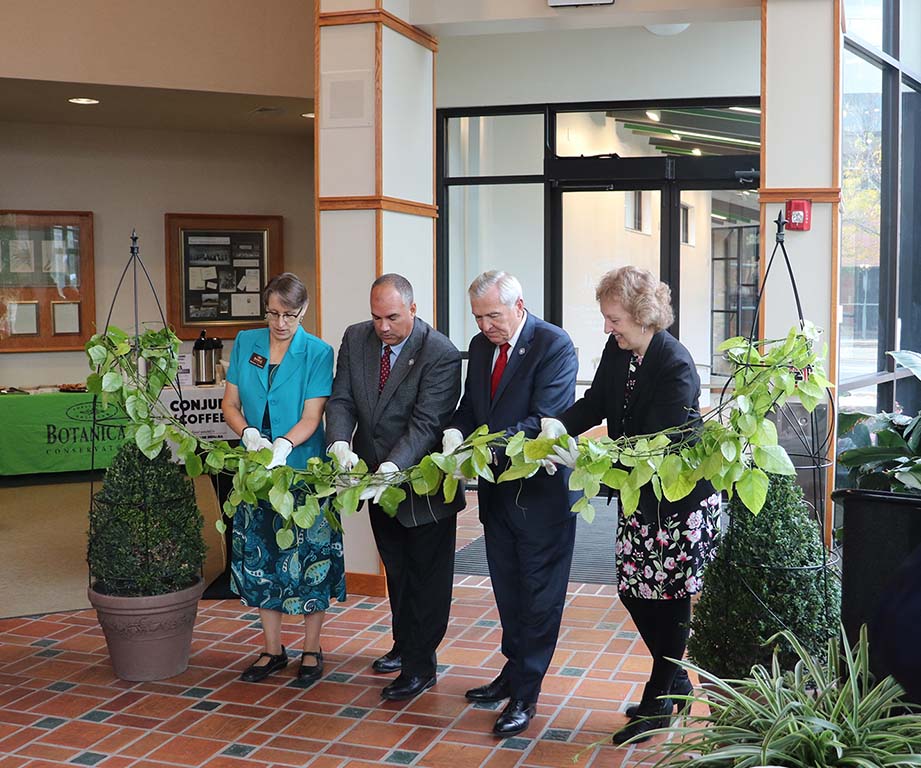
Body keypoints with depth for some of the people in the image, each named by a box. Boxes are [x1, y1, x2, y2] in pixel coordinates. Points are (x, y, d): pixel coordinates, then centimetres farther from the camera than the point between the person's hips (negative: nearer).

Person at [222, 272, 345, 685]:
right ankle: (272, 649, 23)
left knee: (308, 557, 2)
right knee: (259, 557, 9)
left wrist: (283, 445, -30)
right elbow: (230, 404, 5)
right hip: (256, 468, 4)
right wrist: (248, 433, -15)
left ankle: (311, 649, 18)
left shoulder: (317, 353, -7)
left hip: (303, 468, -3)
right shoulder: (246, 343, 4)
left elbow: (311, 417, -12)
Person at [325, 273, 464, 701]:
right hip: (376, 477, 6)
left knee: (427, 575, 5)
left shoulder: (441, 355, -22)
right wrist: (340, 444, -24)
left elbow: (426, 423, -26)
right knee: (396, 569, 22)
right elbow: (341, 400, -5)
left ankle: (420, 666, 14)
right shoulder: (356, 339, -4)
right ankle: (404, 645, 40)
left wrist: (393, 466, -39)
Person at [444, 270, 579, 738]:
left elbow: (544, 420, -23)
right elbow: (470, 406, 14)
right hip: (497, 488, 8)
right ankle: (514, 671, 35)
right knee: (507, 589, 19)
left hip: (541, 488, -7)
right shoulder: (481, 346, 7)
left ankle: (526, 694, 11)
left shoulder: (554, 345, -16)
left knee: (539, 594, 3)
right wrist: (455, 432, -8)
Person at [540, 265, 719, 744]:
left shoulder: (676, 368, -25)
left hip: (679, 498, -8)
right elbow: (596, 402, 8)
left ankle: (658, 703, 20)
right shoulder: (618, 349, -2)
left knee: (670, 598, 5)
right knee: (633, 589, 12)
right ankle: (676, 681, 33)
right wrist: (561, 425, -12)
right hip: (639, 493, 8)